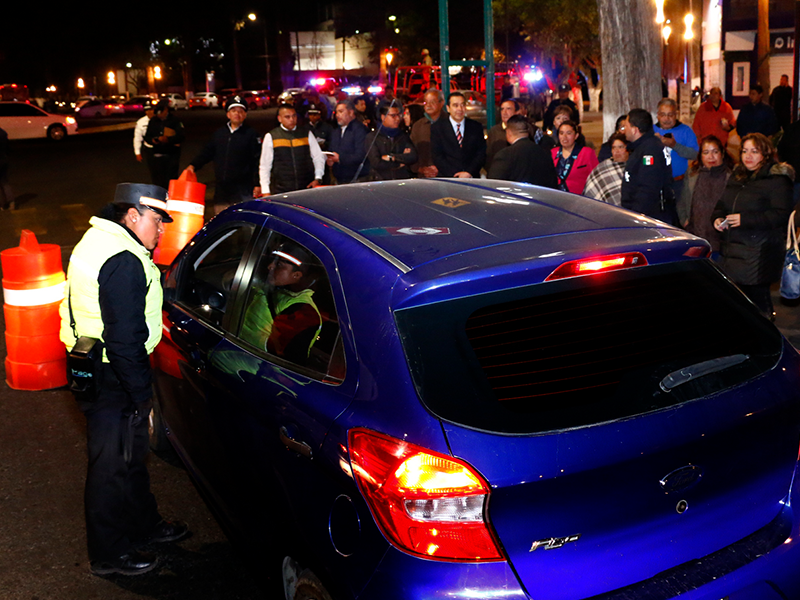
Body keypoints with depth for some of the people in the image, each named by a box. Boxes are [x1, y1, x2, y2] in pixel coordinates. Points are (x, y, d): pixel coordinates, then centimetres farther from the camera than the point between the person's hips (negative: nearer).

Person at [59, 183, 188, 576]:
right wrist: (143, 393, -21)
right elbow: (124, 339, -27)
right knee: (113, 464, 4)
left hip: (90, 368, 11)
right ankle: (109, 555, 21)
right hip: (111, 380, -11)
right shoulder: (124, 263, -24)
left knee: (132, 453, 23)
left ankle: (145, 525, 41)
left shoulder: (96, 242, 12)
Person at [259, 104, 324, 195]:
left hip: (307, 188, 2)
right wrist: (266, 191, 1)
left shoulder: (307, 134, 12)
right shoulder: (271, 137, 6)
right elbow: (264, 166, 7)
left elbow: (319, 157, 15)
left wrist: (318, 179, 1)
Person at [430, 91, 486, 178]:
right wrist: (455, 175, -9)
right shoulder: (437, 127, 9)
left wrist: (469, 173, -6)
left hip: (472, 177, 2)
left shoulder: (476, 127, 14)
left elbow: (481, 154, 10)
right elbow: (437, 155, 2)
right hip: (448, 179, -2)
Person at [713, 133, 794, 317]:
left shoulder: (777, 179, -8)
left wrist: (745, 219, -23)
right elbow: (722, 204, 24)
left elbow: (781, 215, -17)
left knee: (757, 296, -5)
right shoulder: (737, 176, 16)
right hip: (732, 250, 7)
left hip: (759, 252, -7)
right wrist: (717, 218, 1)